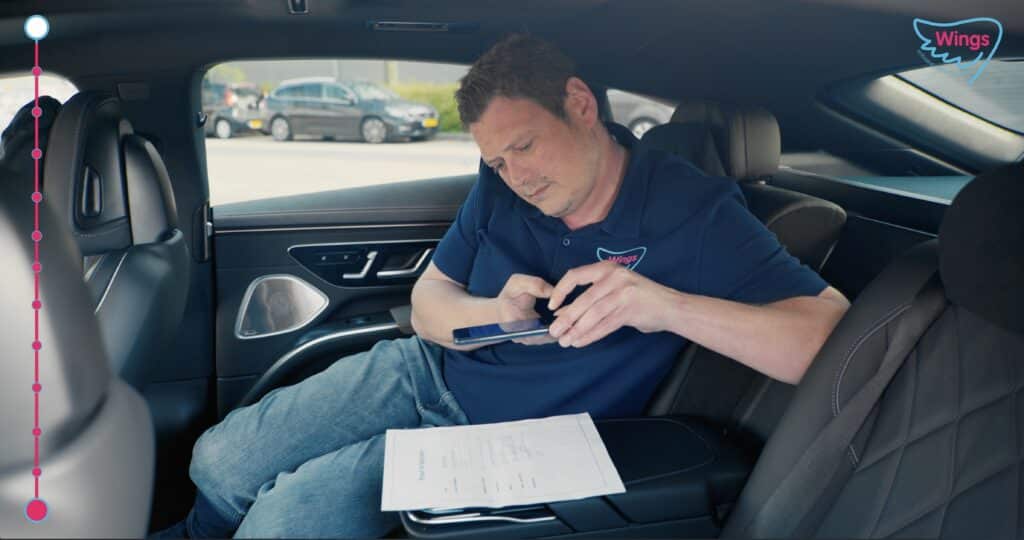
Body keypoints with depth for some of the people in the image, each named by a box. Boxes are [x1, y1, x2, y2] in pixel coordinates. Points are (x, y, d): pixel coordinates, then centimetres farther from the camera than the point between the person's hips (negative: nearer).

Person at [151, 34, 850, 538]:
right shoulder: (501, 185, -3)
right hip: (422, 372, 5)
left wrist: (669, 306, -40)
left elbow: (837, 332, -25)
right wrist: (496, 313, -22)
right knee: (219, 460, -1)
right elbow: (428, 303, 2)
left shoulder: (690, 211, -18)